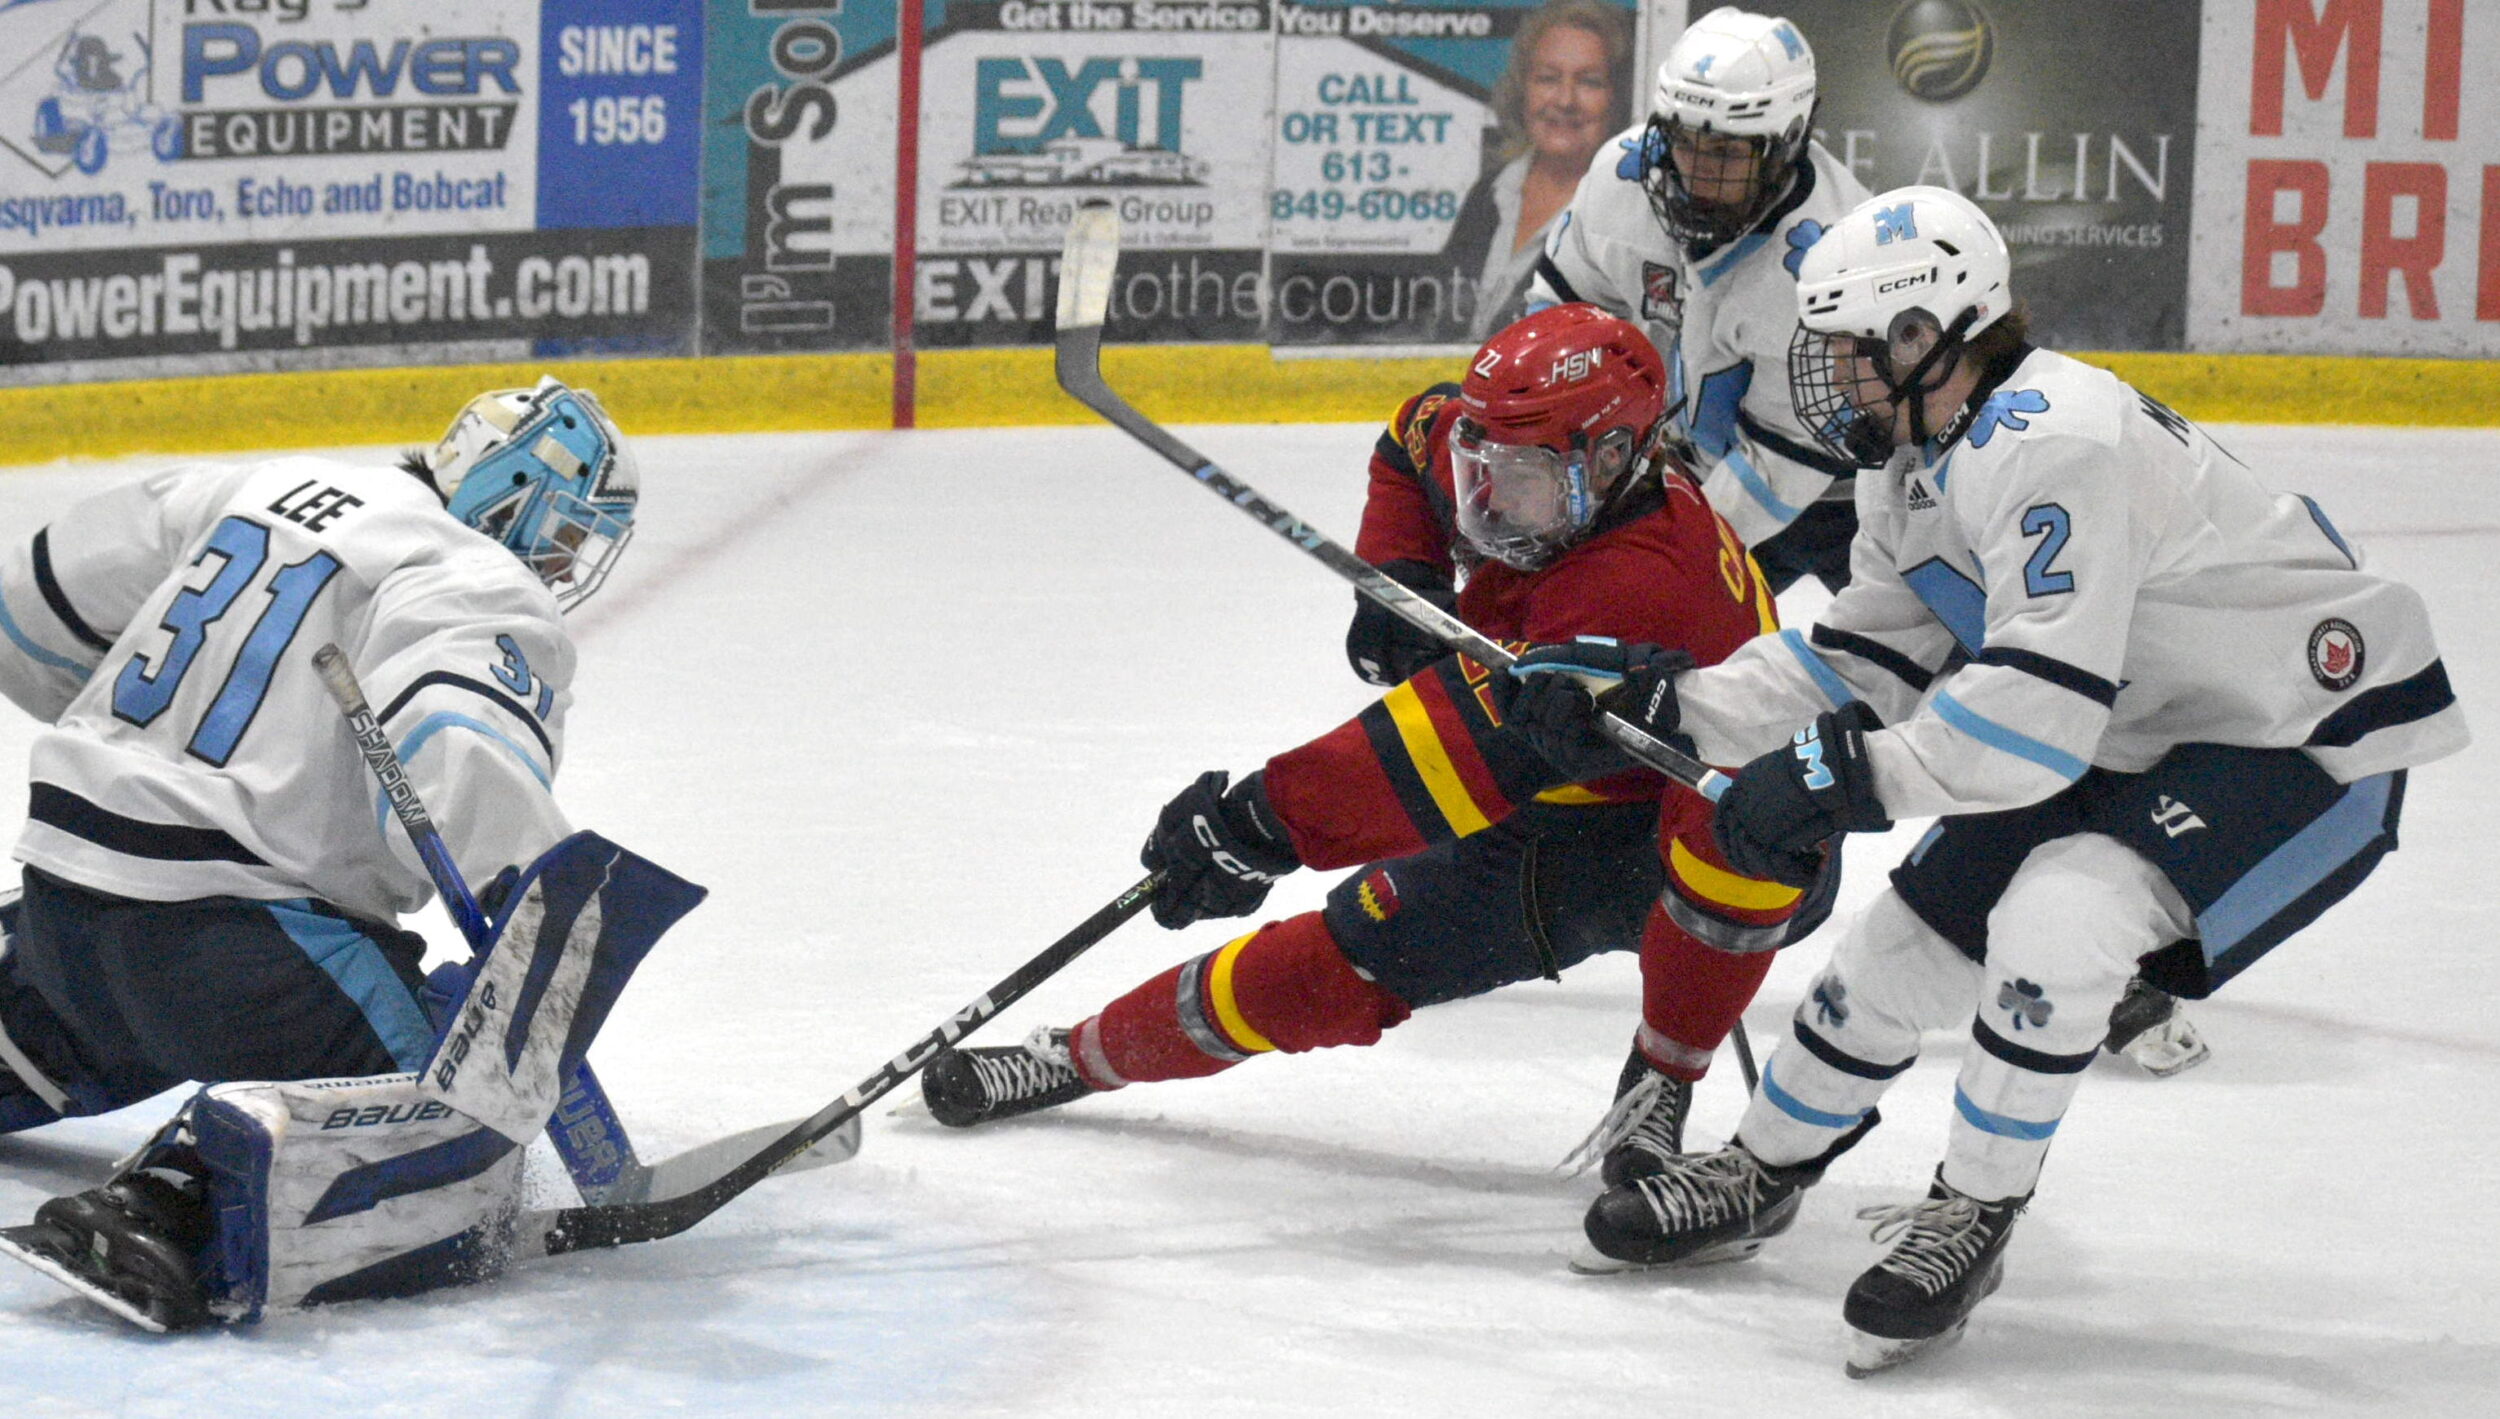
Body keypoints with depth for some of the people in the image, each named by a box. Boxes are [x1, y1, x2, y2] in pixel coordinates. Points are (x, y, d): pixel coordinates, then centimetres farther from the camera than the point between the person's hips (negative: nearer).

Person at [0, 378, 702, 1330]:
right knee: (460, 1142, -18)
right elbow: (468, 771, -29)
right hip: (224, 922, -9)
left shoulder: (260, 488, 15)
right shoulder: (484, 594, -8)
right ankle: (180, 1208, -39)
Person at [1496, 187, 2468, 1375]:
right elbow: (1865, 663, 8)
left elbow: (2041, 707, -35)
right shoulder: (1912, 461, 4)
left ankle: (1973, 1215, -10)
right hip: (2136, 744, 10)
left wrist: (1845, 780, -33)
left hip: (2312, 742, -10)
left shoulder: (2054, 441, -29)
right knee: (1908, 942, 11)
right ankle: (1762, 1172, 34)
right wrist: (1656, 703, 0)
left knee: (2056, 921, -30)